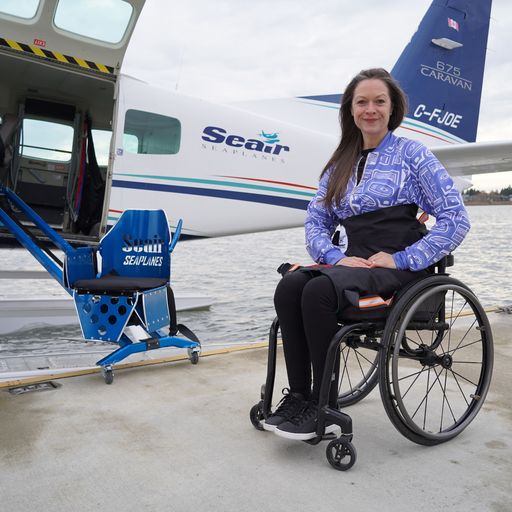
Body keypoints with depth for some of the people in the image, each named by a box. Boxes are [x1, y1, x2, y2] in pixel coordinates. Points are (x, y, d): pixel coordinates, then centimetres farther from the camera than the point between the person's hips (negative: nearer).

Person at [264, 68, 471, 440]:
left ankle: (325, 407, -19)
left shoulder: (412, 153, 3)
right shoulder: (340, 165, 18)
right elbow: (316, 220, 13)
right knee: (289, 286, -24)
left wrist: (404, 258, -13)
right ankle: (298, 395, -17)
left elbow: (456, 218, -4)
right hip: (356, 263, 5)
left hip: (400, 267, -5)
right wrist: (336, 256, -7)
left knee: (319, 290, -30)